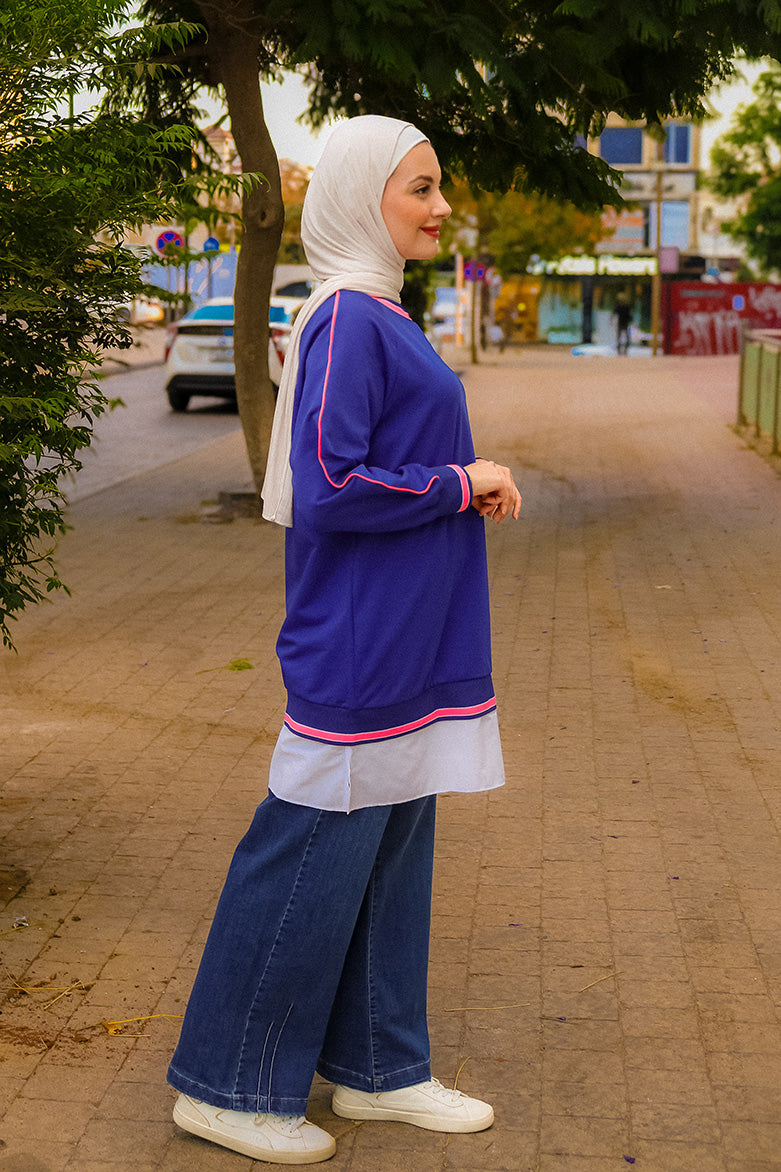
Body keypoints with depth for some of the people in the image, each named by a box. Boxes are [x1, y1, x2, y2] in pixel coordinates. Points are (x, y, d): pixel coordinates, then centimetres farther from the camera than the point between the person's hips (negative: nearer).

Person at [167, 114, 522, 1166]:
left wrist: (470, 481, 8)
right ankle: (225, 1087, 15)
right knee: (314, 861, 0)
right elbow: (329, 489, -23)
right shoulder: (348, 320, -16)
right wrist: (460, 484, -14)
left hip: (404, 646, 10)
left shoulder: (380, 317, 15)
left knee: (391, 851, 16)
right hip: (359, 648, -10)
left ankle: (378, 1069, 29)